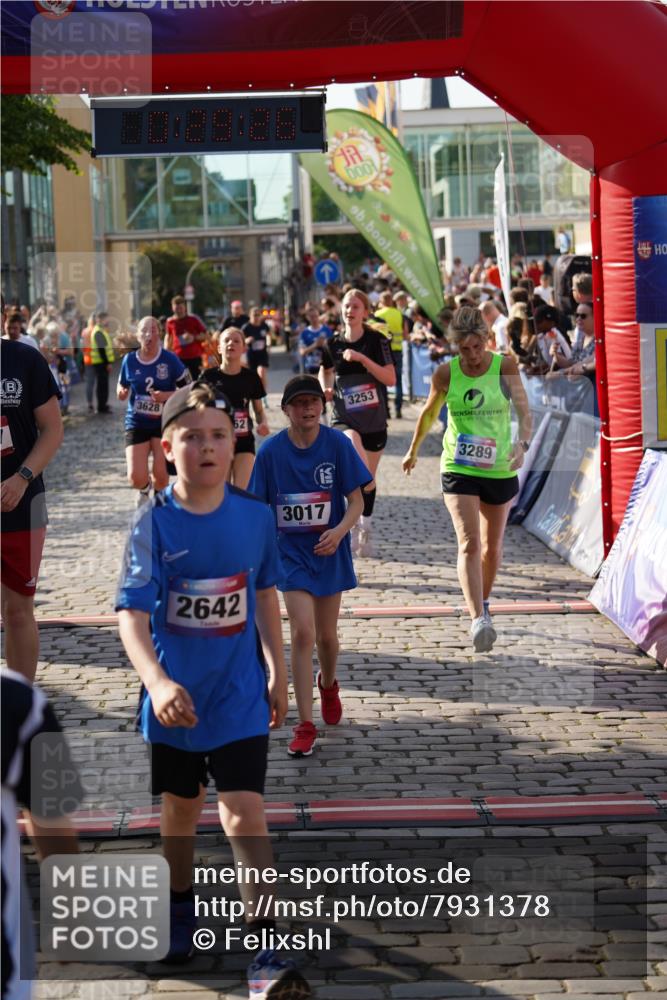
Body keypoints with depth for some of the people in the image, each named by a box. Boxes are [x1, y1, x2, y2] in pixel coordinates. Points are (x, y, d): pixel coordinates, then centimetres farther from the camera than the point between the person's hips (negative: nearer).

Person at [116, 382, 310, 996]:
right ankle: (181, 908, 42)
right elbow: (131, 612, -23)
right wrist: (157, 681, -38)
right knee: (180, 809, 17)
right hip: (176, 698, 0)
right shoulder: (154, 524, -14)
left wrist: (277, 671, 12)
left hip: (240, 695, 0)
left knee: (244, 812, -9)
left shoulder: (256, 517, -5)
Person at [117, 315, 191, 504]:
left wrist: (166, 395, -19)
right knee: (136, 478, -10)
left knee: (161, 476, -4)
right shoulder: (129, 360, 0)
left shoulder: (170, 360, -7)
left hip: (164, 423, -1)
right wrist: (122, 393, -12)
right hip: (136, 424, 1)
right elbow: (121, 393, 12)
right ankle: (145, 488, 28)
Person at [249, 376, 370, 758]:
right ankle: (305, 726, -7)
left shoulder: (337, 444, -7)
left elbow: (357, 501, -6)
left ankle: (328, 684, 48)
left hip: (329, 550, 1)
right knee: (303, 632, -13)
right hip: (291, 550, -1)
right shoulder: (272, 451, -6)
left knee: (326, 635, 13)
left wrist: (339, 531, -24)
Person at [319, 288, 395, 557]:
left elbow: (391, 379, -13)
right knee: (358, 462, -31)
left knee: (368, 477, 12)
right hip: (344, 420, -1)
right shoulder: (333, 344, 1)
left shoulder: (377, 341, -6)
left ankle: (364, 530, 32)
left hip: (375, 421, 1)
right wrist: (325, 389, 0)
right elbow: (325, 371, 21)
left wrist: (362, 359, -22)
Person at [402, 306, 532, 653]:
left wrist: (522, 443, -33)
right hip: (458, 469, -1)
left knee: (492, 545, 15)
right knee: (468, 543, -17)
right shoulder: (446, 374, -4)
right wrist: (413, 451, 23)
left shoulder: (505, 366, -7)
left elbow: (524, 410, -14)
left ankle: (482, 605, 40)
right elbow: (428, 414, 12)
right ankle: (478, 619, -28)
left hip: (499, 469, 1)